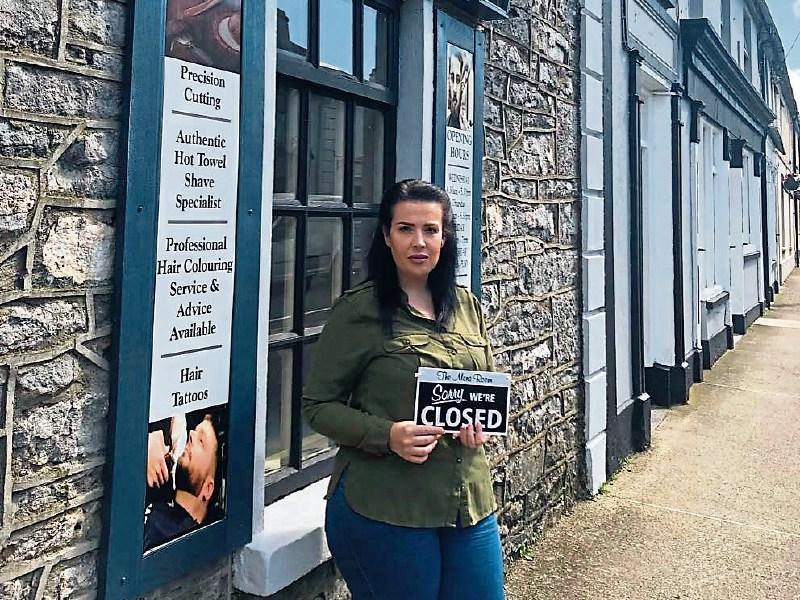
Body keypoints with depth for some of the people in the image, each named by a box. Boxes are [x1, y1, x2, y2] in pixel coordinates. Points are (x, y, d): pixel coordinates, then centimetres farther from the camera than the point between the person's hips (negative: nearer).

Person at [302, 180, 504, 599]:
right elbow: (318, 405, -8)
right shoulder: (359, 310, -9)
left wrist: (480, 422, -4)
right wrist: (387, 435, -23)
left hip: (470, 503, 6)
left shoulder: (465, 305, 7)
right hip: (384, 510, -5)